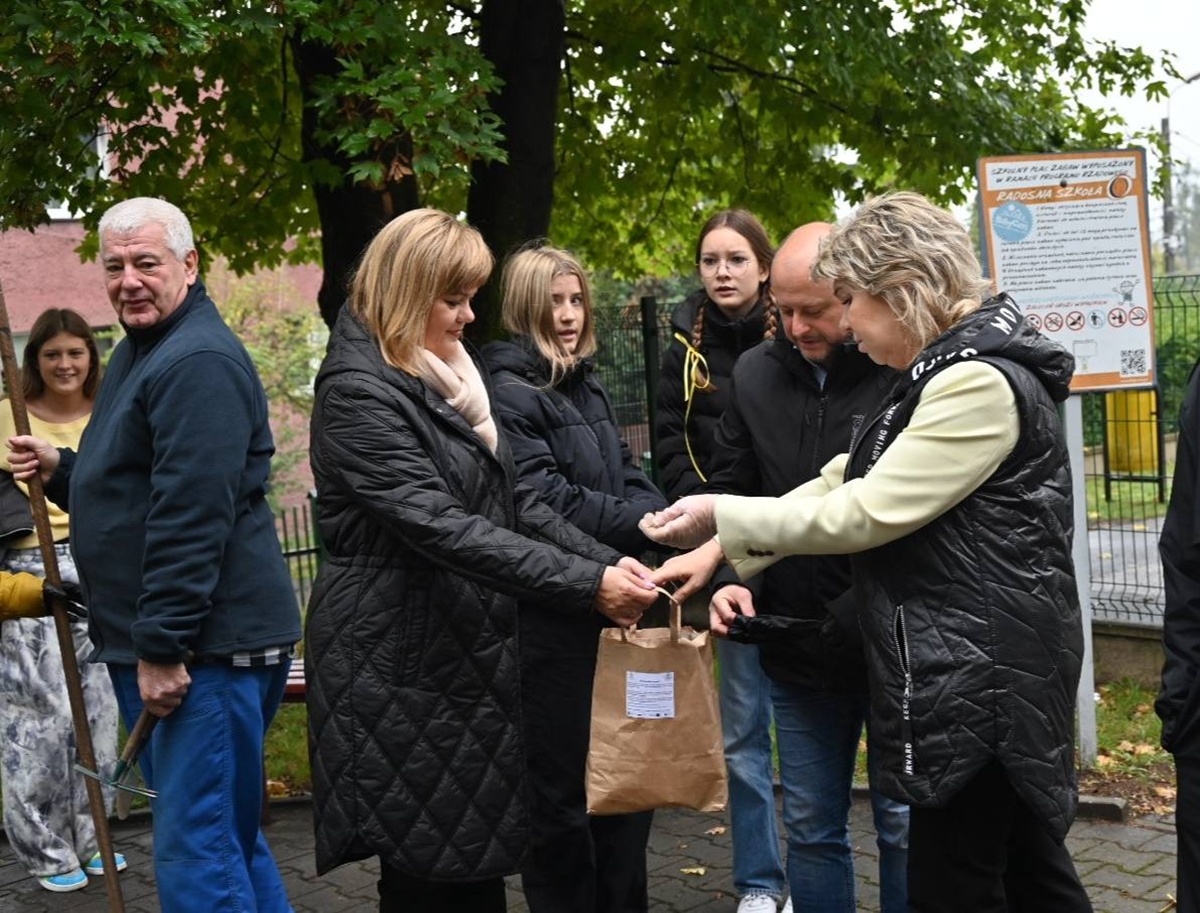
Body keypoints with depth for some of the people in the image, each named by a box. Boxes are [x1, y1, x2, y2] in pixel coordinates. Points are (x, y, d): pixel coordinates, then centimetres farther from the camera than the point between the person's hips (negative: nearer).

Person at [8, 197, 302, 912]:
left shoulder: (198, 363, -16)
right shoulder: (140, 352, 18)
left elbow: (191, 516, -23)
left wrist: (161, 647, -23)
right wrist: (60, 470, 9)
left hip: (207, 645, -11)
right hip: (164, 644, 11)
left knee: (196, 850, -6)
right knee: (228, 831, 19)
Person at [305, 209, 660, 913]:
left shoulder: (452, 379, 13)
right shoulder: (358, 393, -15)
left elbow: (515, 502, 12)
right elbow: (440, 526, -24)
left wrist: (610, 565, -3)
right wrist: (587, 585, -27)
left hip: (471, 653, 8)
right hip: (402, 664, -8)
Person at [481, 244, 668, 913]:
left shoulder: (590, 388, 16)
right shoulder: (509, 393, -11)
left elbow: (628, 475, 14)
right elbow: (546, 500, -19)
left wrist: (662, 519, -6)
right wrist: (645, 523, -19)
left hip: (614, 606, 8)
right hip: (551, 622, -8)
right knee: (563, 784, 3)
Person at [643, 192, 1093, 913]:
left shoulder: (980, 383, -19)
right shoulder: (938, 374, 15)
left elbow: (866, 511, -20)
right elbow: (843, 481, 15)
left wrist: (724, 516, -12)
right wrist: (724, 548, 6)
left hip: (980, 676, -10)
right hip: (962, 667, 10)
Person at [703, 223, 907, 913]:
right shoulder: (755, 376, 3)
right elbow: (731, 491, 12)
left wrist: (861, 611, -20)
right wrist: (730, 576, -5)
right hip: (795, 645, 5)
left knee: (905, 826, 8)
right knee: (811, 827, 15)